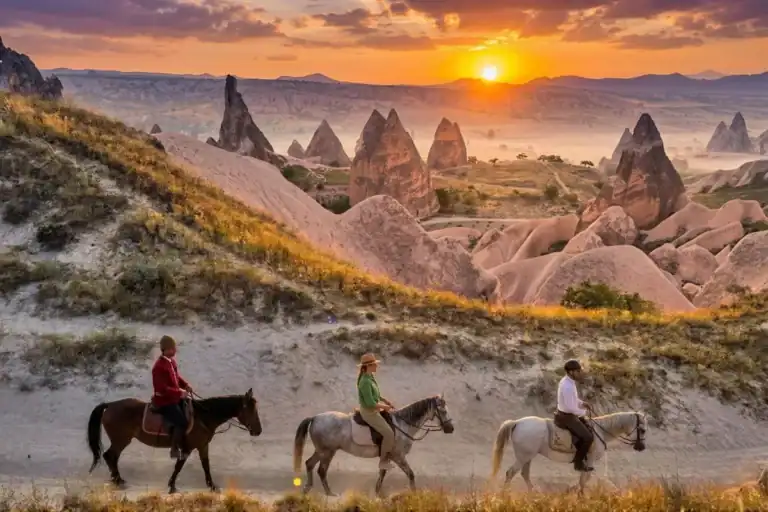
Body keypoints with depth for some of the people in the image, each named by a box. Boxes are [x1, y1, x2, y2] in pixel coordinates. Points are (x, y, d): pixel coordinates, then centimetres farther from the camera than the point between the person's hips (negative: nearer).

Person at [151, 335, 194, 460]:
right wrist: (180, 393, -24)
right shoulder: (159, 366, -25)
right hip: (164, 401, -10)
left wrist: (185, 385, 0)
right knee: (181, 422, -18)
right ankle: (174, 450, -1)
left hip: (175, 397, 10)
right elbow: (163, 388, -27)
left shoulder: (172, 360, 3)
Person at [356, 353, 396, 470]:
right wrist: (384, 407, -13)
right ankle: (383, 461, 1)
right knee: (389, 433, -13)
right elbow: (370, 403, -27)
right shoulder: (365, 382, -28)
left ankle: (384, 456, 32)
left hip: (374, 410, 10)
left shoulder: (370, 377, 3)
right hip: (369, 413, -10)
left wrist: (386, 401, 7)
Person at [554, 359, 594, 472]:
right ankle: (578, 463, 5)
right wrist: (583, 412, -10)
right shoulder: (568, 387, -30)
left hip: (566, 414, 10)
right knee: (588, 437, -9)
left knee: (587, 425, 25)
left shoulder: (567, 381, 1)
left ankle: (581, 455, 34)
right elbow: (571, 408, -27)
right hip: (566, 418, -10)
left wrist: (582, 403, 5)